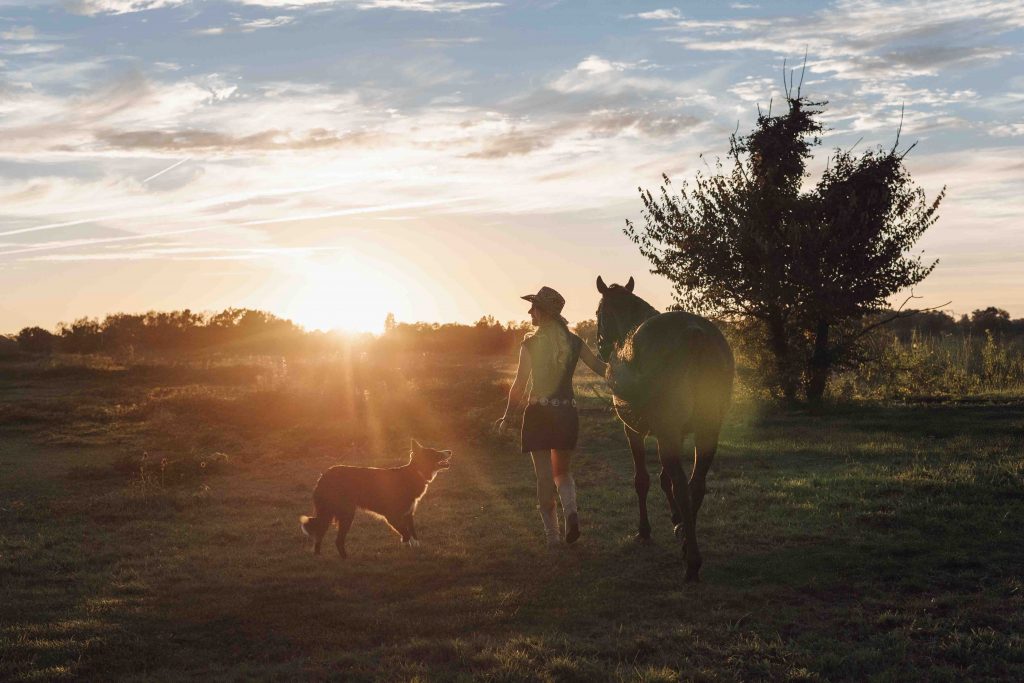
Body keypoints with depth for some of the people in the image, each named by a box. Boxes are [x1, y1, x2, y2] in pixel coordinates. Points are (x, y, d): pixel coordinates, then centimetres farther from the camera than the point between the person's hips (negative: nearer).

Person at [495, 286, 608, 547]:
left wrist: (506, 415, 1)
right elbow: (602, 369, 6)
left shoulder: (530, 344, -9)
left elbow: (519, 385, -9)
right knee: (562, 471, 18)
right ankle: (570, 509, -10)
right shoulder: (574, 343, 1)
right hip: (567, 413, 4)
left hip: (539, 413, -3)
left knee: (544, 475, 5)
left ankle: (552, 532, 7)